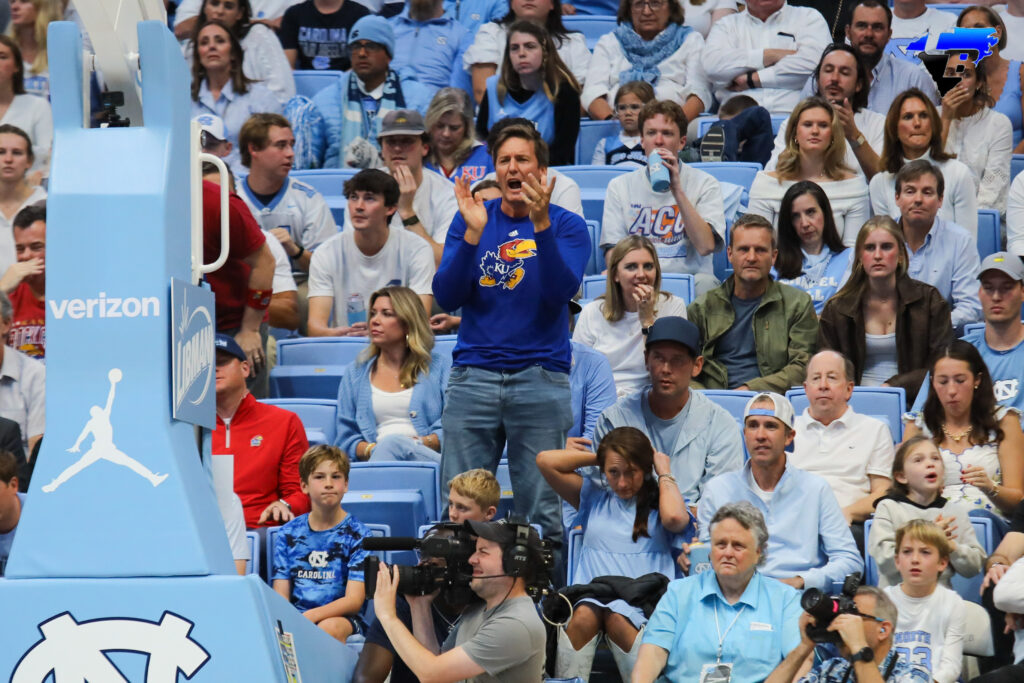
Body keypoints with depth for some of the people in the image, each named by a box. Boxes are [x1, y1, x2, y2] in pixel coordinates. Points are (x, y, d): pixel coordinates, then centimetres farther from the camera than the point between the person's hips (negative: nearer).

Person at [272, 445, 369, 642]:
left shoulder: (357, 534, 3)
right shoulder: (288, 533, 11)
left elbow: (354, 600, -7)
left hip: (341, 618, -1)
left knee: (330, 628, -38)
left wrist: (308, 617, -24)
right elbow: (280, 598, 7)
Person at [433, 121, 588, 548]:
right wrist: (473, 233, -13)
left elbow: (560, 292, -13)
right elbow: (447, 297, -1)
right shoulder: (471, 219, 10)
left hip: (541, 379, -2)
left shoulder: (566, 225, 4)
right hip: (473, 375, 2)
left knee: (541, 512, -1)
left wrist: (541, 224, -23)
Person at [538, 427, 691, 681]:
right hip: (591, 593, 2)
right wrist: (597, 458, 21)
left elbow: (674, 517, -10)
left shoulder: (658, 503, 16)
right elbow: (546, 460, 17)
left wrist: (665, 474, 7)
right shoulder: (594, 499, 24)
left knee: (617, 617, -36)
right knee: (585, 614, -33)